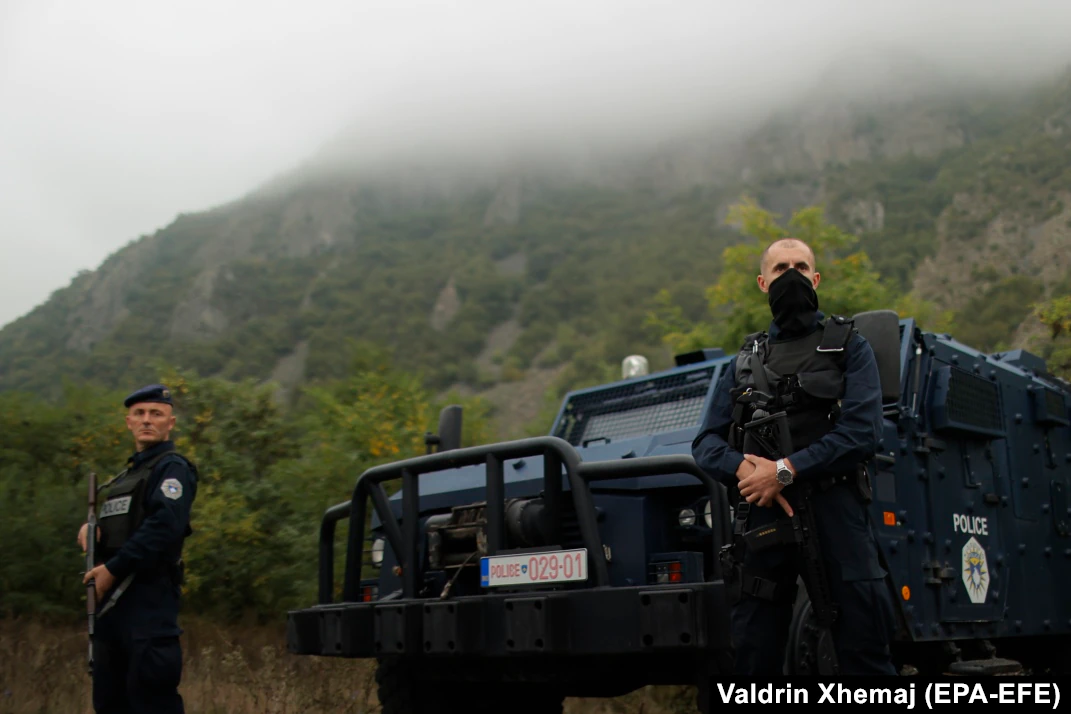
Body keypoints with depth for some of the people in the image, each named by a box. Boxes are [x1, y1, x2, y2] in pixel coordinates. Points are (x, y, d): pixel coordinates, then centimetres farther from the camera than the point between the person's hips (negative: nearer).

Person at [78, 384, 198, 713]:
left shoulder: (173, 467, -5)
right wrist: (90, 528, 3)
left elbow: (165, 526, -19)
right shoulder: (127, 473, 23)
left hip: (149, 598, -9)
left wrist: (113, 568, -17)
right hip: (112, 599, 9)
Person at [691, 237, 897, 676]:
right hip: (763, 516, 3)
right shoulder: (745, 360, 19)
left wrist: (785, 470, -14)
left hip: (833, 512, -3)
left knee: (864, 654, -3)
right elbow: (706, 443, 12)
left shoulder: (849, 347, 9)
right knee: (755, 654, 6)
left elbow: (862, 432, -6)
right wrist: (744, 468, -10)